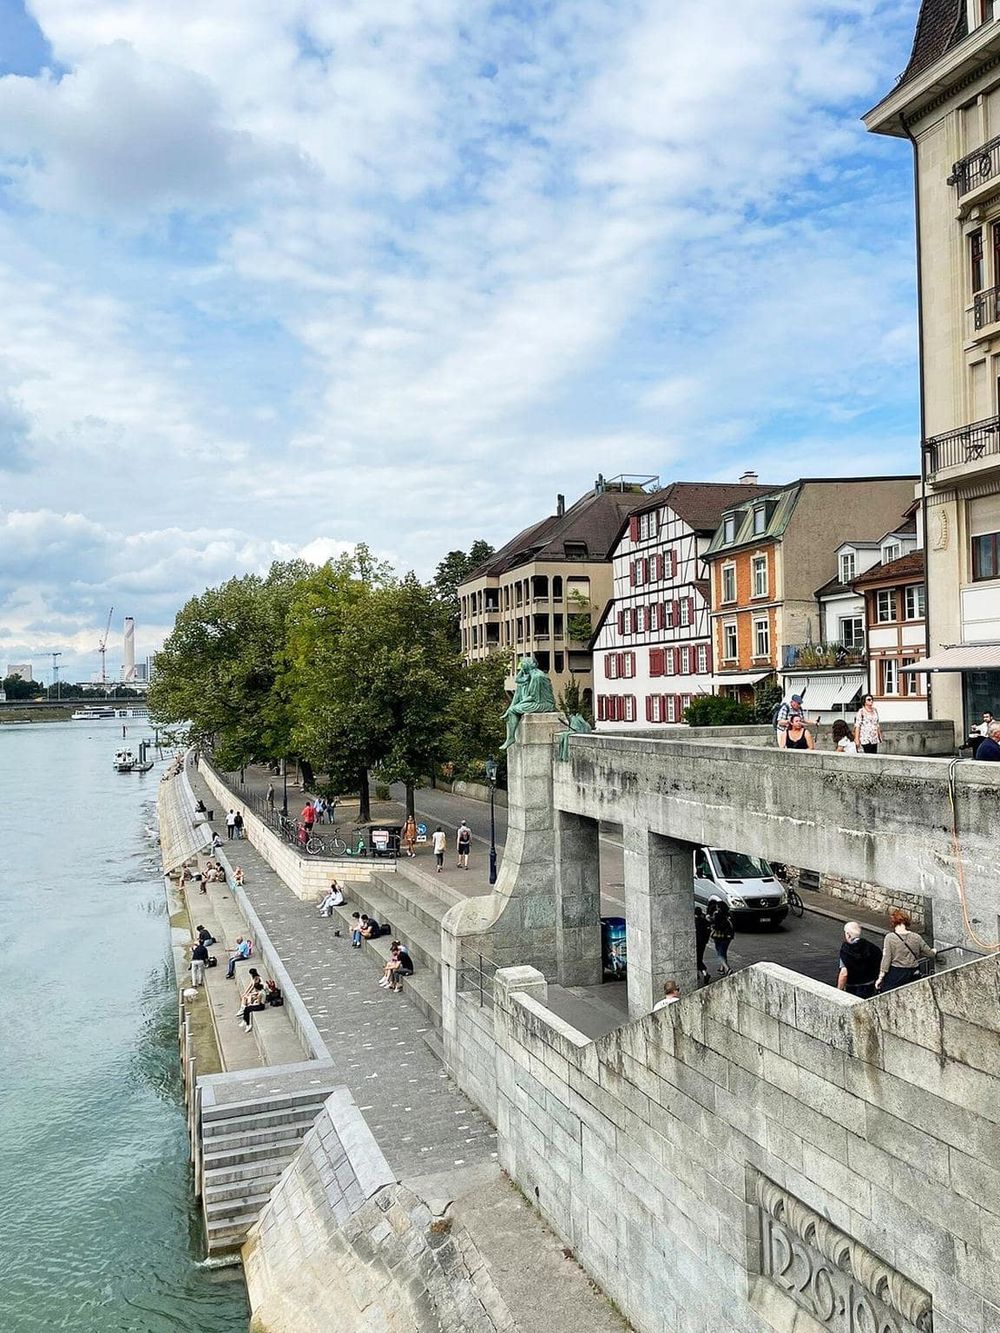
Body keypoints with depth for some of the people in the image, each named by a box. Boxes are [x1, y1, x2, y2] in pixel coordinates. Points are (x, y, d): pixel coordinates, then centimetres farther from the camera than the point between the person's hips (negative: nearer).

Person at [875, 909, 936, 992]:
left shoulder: (890, 937, -11)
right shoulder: (916, 937, -1)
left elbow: (886, 959, -11)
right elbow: (930, 953, 12)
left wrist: (880, 978, -5)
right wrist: (934, 952, 37)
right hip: (913, 974, 3)